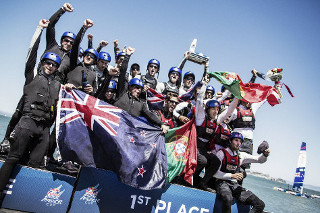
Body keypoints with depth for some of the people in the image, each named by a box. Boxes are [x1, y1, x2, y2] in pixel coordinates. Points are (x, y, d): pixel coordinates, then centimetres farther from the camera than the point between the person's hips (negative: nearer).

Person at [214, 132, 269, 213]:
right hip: (222, 183, -5)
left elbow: (259, 160, 15)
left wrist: (265, 154, -6)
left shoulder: (241, 155, 13)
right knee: (228, 198, -41)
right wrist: (232, 175, -17)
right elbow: (215, 173, -10)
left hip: (235, 185, 6)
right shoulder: (222, 153, -3)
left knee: (260, 204, -10)